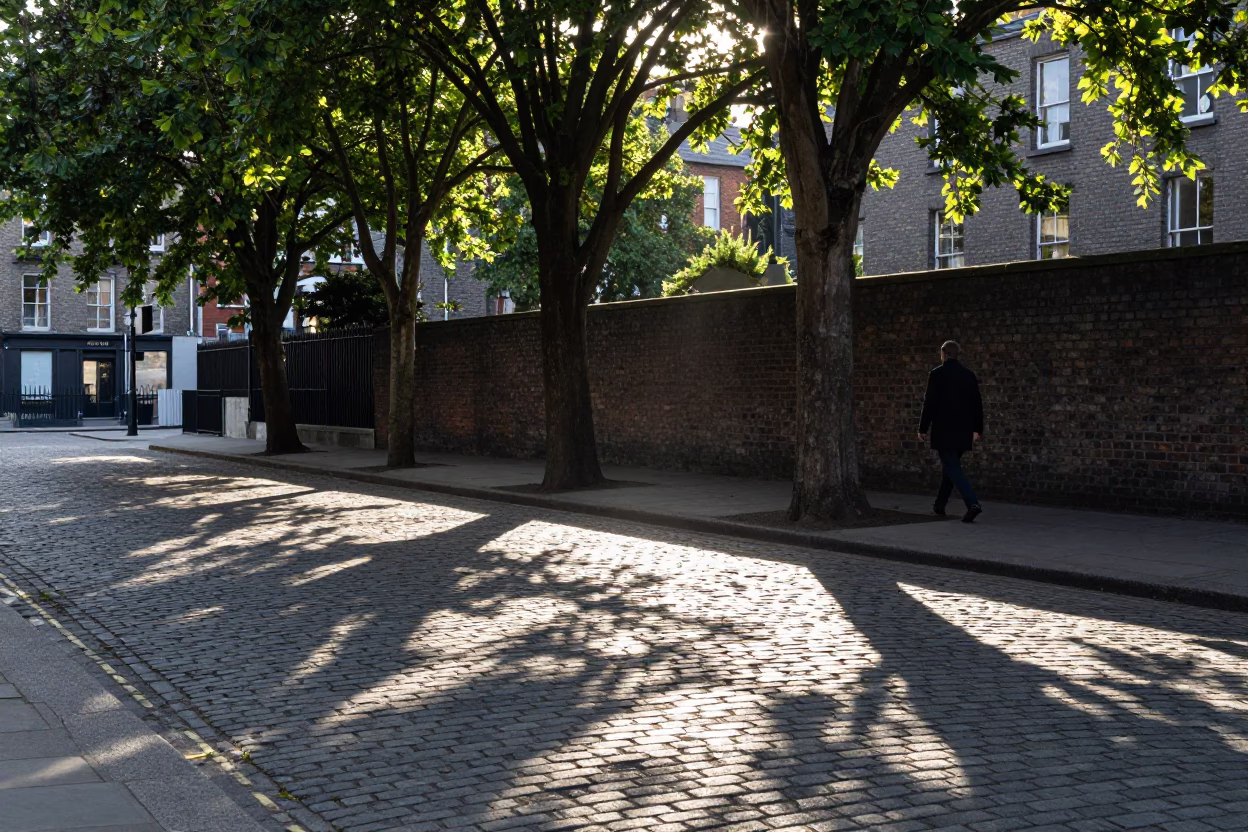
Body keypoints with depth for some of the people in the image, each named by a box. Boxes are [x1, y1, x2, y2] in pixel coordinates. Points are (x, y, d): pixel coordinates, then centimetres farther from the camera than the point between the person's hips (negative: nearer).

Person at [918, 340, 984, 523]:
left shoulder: (937, 374, -9)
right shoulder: (969, 375, 6)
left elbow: (930, 403, -10)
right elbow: (977, 404, 8)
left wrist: (923, 429, -3)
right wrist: (977, 429, 14)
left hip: (944, 431, -6)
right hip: (963, 432, 6)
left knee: (953, 467, -7)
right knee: (950, 466, 19)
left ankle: (973, 504, -23)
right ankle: (940, 505, 28)